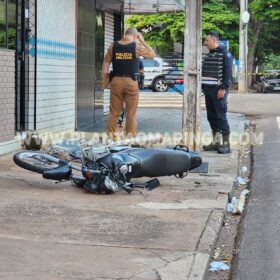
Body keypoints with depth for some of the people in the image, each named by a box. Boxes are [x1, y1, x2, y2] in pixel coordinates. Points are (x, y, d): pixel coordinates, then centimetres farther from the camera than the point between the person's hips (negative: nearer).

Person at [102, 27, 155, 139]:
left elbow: (106, 63, 5)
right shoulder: (137, 46, -6)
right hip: (131, 81, -2)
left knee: (114, 111, 10)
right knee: (131, 112, 4)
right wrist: (142, 41, 9)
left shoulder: (113, 46, 3)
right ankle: (130, 135, 5)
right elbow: (152, 54, 6)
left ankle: (110, 134, 10)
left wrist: (105, 79, 11)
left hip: (116, 81, 3)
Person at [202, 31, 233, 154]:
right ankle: (215, 142, 15)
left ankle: (226, 144, -6)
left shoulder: (225, 54, -8)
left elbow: (227, 73, -14)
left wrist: (223, 88, -20)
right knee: (211, 116, 9)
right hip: (208, 89, 8)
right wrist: (204, 87, 17)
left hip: (218, 90, -8)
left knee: (220, 116, -9)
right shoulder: (208, 55, 17)